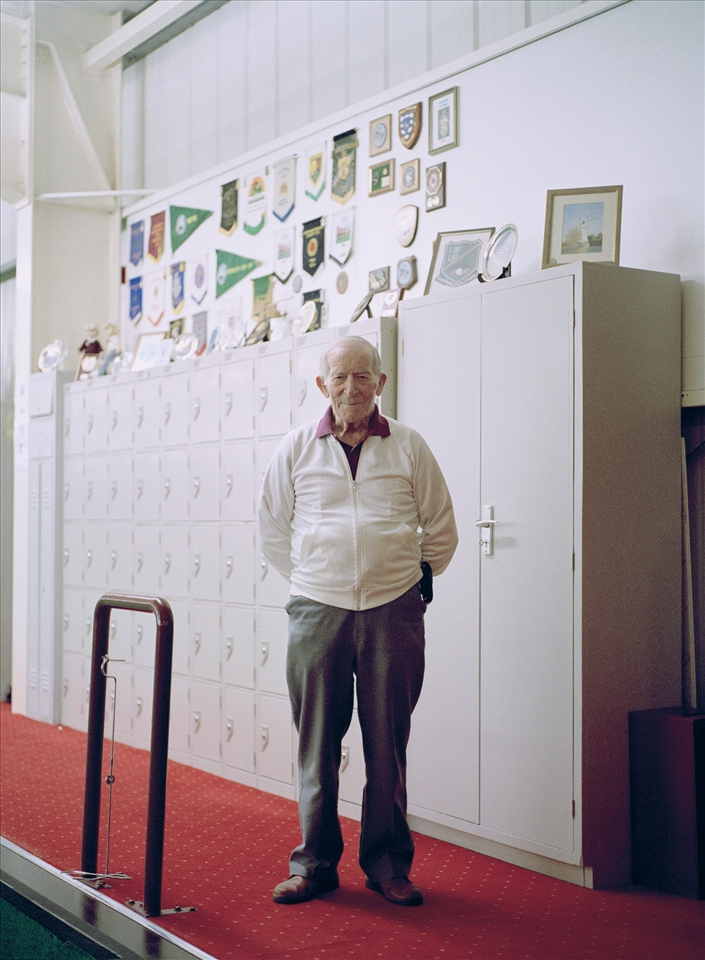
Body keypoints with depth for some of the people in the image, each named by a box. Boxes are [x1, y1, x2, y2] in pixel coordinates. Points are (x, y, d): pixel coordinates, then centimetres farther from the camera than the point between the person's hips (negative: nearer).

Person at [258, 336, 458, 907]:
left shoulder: (409, 447, 5)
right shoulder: (297, 448, 7)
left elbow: (441, 531, 14)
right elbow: (273, 529, 16)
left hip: (393, 612, 0)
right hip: (317, 609, 1)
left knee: (388, 742, 5)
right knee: (317, 741, 4)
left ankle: (389, 864, 18)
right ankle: (315, 863, 18)